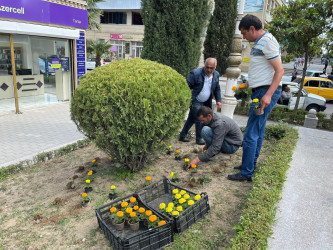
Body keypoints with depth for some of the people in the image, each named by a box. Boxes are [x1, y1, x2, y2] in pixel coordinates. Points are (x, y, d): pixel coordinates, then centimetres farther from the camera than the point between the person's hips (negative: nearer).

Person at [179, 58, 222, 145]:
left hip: (206, 103, 6)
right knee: (199, 120, -7)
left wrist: (218, 100, 7)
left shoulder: (216, 75, 1)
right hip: (195, 102, -6)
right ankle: (199, 139, 13)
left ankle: (182, 136, 26)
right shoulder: (196, 73, -18)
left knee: (191, 119, 14)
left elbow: (217, 89, 14)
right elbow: (187, 86, -16)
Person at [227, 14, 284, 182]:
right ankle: (251, 165, 28)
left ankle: (246, 173, 0)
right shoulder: (258, 43, 17)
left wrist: (268, 95, -25)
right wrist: (248, 84, 19)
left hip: (266, 92, -10)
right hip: (259, 91, 10)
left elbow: (279, 70, -17)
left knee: (251, 134, -9)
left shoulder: (267, 41, -12)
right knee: (258, 132, 16)